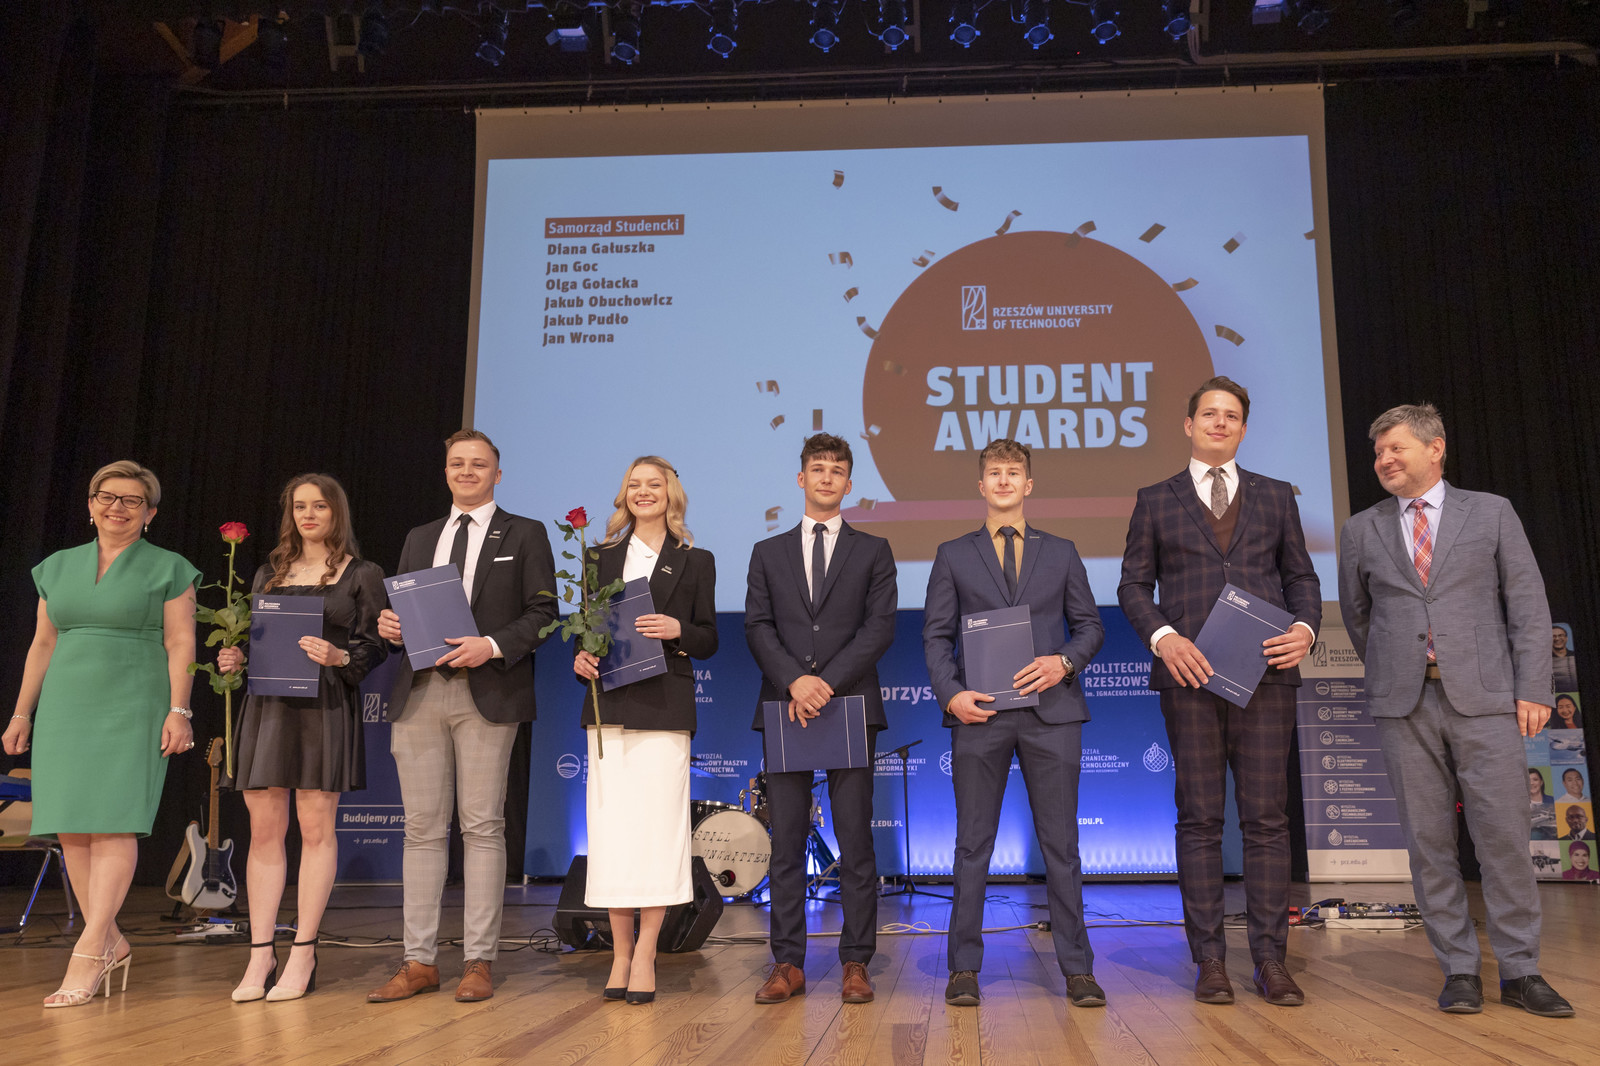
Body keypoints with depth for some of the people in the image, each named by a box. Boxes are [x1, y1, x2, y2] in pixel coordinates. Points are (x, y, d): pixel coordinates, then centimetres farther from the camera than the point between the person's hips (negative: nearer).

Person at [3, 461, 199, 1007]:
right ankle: (111, 944, 11)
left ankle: (87, 952, -9)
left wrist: (178, 710, -11)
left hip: (133, 709, -5)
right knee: (71, 827, 1)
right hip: (65, 710, 5)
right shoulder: (58, 567, 15)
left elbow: (180, 645, -3)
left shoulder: (167, 569, 2)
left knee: (113, 822, -11)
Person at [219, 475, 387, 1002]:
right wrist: (234, 659, -1)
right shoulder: (269, 573, 18)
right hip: (267, 703, 4)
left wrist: (339, 657, -18)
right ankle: (261, 955, 8)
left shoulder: (362, 575, 6)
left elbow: (375, 647, 0)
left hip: (325, 705, -4)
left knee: (316, 828, -2)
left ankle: (303, 955, 5)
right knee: (264, 829, 2)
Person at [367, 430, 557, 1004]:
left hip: (486, 695, -4)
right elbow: (403, 610, 22)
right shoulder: (419, 538, 22)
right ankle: (420, 961, 11)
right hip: (419, 694, 4)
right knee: (423, 828, 5)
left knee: (482, 827, -2)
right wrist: (389, 625, -1)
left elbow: (543, 613, 0)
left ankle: (479, 961, 5)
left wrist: (492, 646, -15)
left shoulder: (524, 534, 8)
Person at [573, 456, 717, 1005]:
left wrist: (678, 630, -13)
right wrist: (581, 660, -6)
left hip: (665, 706, -2)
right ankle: (620, 954, 10)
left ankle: (645, 956, 3)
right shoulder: (602, 557, 15)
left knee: (658, 825, -4)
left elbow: (709, 641, 7)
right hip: (609, 705, 2)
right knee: (611, 826, 0)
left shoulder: (695, 561, 9)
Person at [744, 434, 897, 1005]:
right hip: (785, 707, 1)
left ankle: (855, 963, 8)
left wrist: (828, 683, -12)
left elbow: (881, 626, 0)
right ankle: (788, 964, 9)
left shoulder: (873, 550, 11)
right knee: (786, 841, 3)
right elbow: (758, 627, 5)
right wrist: (795, 681, -13)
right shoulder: (769, 552, 15)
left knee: (855, 839, 0)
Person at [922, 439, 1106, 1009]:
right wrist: (951, 694, -9)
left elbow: (1090, 625, 12)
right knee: (972, 845, 4)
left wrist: (1065, 662, -8)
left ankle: (1077, 969, 12)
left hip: (1051, 710, 1)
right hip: (979, 712, 0)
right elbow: (936, 635, 6)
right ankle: (964, 968, 12)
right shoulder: (953, 555, 11)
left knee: (1061, 844, 4)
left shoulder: (1061, 553, 14)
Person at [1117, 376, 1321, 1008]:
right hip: (1190, 673, -1)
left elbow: (1301, 577, 14)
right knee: (1199, 819, 1)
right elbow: (1134, 584, 7)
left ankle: (1271, 962, 7)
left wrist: (1305, 629, -6)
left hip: (1266, 671, 1)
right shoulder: (1156, 501, 12)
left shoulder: (1276, 497, 16)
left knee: (1267, 817, 1)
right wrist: (1163, 637, -10)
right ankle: (1210, 962, 7)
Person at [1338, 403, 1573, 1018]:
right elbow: (1356, 614, 21)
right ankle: (1459, 971, 12)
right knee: (1428, 840, 3)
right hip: (1404, 704, 2)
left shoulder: (1491, 513, 7)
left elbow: (1528, 605, 3)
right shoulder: (1361, 532, 11)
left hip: (1485, 696, -1)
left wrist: (1532, 688, -4)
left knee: (1504, 834, -2)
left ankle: (1520, 972, 10)